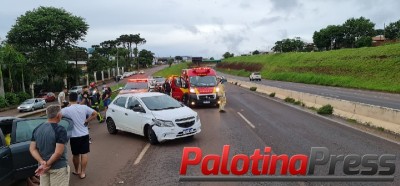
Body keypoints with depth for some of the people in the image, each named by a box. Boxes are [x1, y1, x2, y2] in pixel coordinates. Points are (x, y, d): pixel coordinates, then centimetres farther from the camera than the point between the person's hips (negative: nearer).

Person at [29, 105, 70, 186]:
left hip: (43, 166, 7)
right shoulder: (60, 130, -20)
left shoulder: (37, 129, 2)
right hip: (58, 167, -6)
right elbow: (58, 152, -24)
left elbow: (32, 149, 0)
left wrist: (42, 162, -9)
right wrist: (47, 164, -14)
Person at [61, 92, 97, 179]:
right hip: (84, 134, 2)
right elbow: (95, 113, -2)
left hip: (74, 136, -1)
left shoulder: (67, 110, -12)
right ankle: (82, 173, 12)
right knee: (84, 154, 8)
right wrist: (86, 121, 0)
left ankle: (76, 171, 32)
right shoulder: (84, 107, -4)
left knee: (75, 154, 16)